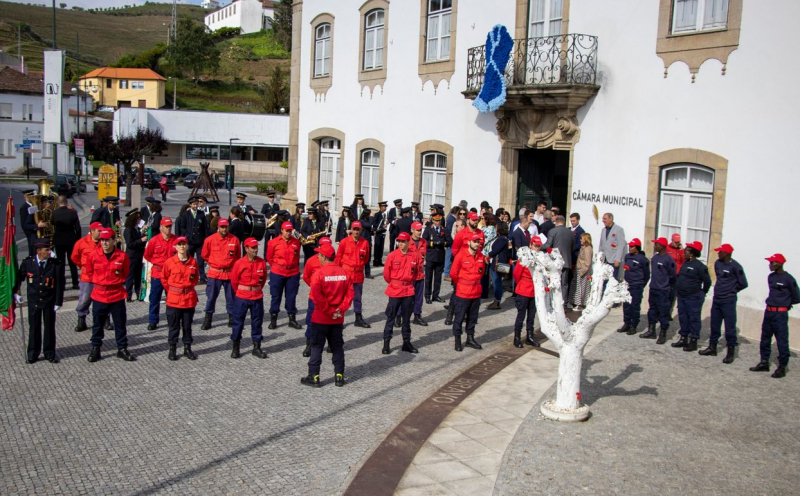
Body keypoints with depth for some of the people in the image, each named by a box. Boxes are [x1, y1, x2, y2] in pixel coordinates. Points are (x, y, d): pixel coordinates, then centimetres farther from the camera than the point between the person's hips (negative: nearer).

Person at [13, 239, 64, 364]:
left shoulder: (56, 264, -12)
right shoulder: (28, 262, -8)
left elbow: (59, 284, -8)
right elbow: (19, 277, 9)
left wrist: (58, 301, -9)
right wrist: (15, 293, 9)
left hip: (49, 301, -1)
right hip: (33, 301, 1)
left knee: (49, 327, 9)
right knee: (34, 327, 10)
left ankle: (50, 353, 22)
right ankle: (33, 353, 22)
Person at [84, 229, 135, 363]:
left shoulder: (122, 256, -8)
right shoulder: (94, 255, -5)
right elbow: (89, 271, 12)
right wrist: (98, 282, 10)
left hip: (117, 295, -1)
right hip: (99, 295, 1)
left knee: (120, 324, 7)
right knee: (97, 324, 10)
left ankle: (122, 349, 18)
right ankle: (95, 348, 22)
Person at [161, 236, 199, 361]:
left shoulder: (193, 262, 0)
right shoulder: (169, 262, -6)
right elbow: (164, 278, 5)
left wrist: (189, 287, 3)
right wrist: (171, 290, 6)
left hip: (189, 299, 2)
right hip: (174, 300, -2)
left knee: (187, 325, 11)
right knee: (174, 326, 6)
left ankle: (187, 348, 21)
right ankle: (172, 349, 16)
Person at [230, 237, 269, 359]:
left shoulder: (261, 262, -4)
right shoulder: (239, 263, -11)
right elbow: (234, 280, 1)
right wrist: (240, 292, 10)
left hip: (257, 297, 2)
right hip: (241, 298, -2)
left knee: (257, 322, 9)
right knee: (238, 322, 6)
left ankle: (257, 348, 20)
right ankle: (235, 348, 17)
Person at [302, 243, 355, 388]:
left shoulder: (319, 273, -15)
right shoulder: (344, 273, 1)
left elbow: (316, 296, -20)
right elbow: (350, 293, -1)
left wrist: (327, 310, -12)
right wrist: (341, 309, -3)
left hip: (321, 318, -4)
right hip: (338, 319, 4)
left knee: (316, 347, 6)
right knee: (337, 346, 14)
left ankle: (314, 377, 10)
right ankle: (339, 376, 17)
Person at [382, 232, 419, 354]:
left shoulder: (414, 257, -1)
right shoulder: (392, 255, -8)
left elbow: (416, 272, 13)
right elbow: (386, 273, 0)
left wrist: (409, 282, 8)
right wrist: (393, 283, 8)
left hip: (408, 291, 3)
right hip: (394, 291, -2)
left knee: (407, 318, 11)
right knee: (391, 317, 2)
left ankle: (407, 343, 20)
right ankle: (386, 343, 8)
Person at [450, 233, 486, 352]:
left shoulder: (481, 257, 4)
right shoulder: (461, 255, -12)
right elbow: (453, 273, -6)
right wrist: (461, 284, 6)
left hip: (476, 292, 5)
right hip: (463, 293, -5)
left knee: (473, 317, 14)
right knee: (459, 317, 1)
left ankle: (470, 339, 26)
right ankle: (457, 340, 11)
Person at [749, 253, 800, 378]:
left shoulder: (788, 279, -11)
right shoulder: (771, 277, 8)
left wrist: (786, 304, 9)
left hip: (780, 314, -7)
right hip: (768, 312, 7)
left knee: (782, 341, -2)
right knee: (765, 339, 14)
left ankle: (782, 367, 5)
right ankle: (764, 363, 25)